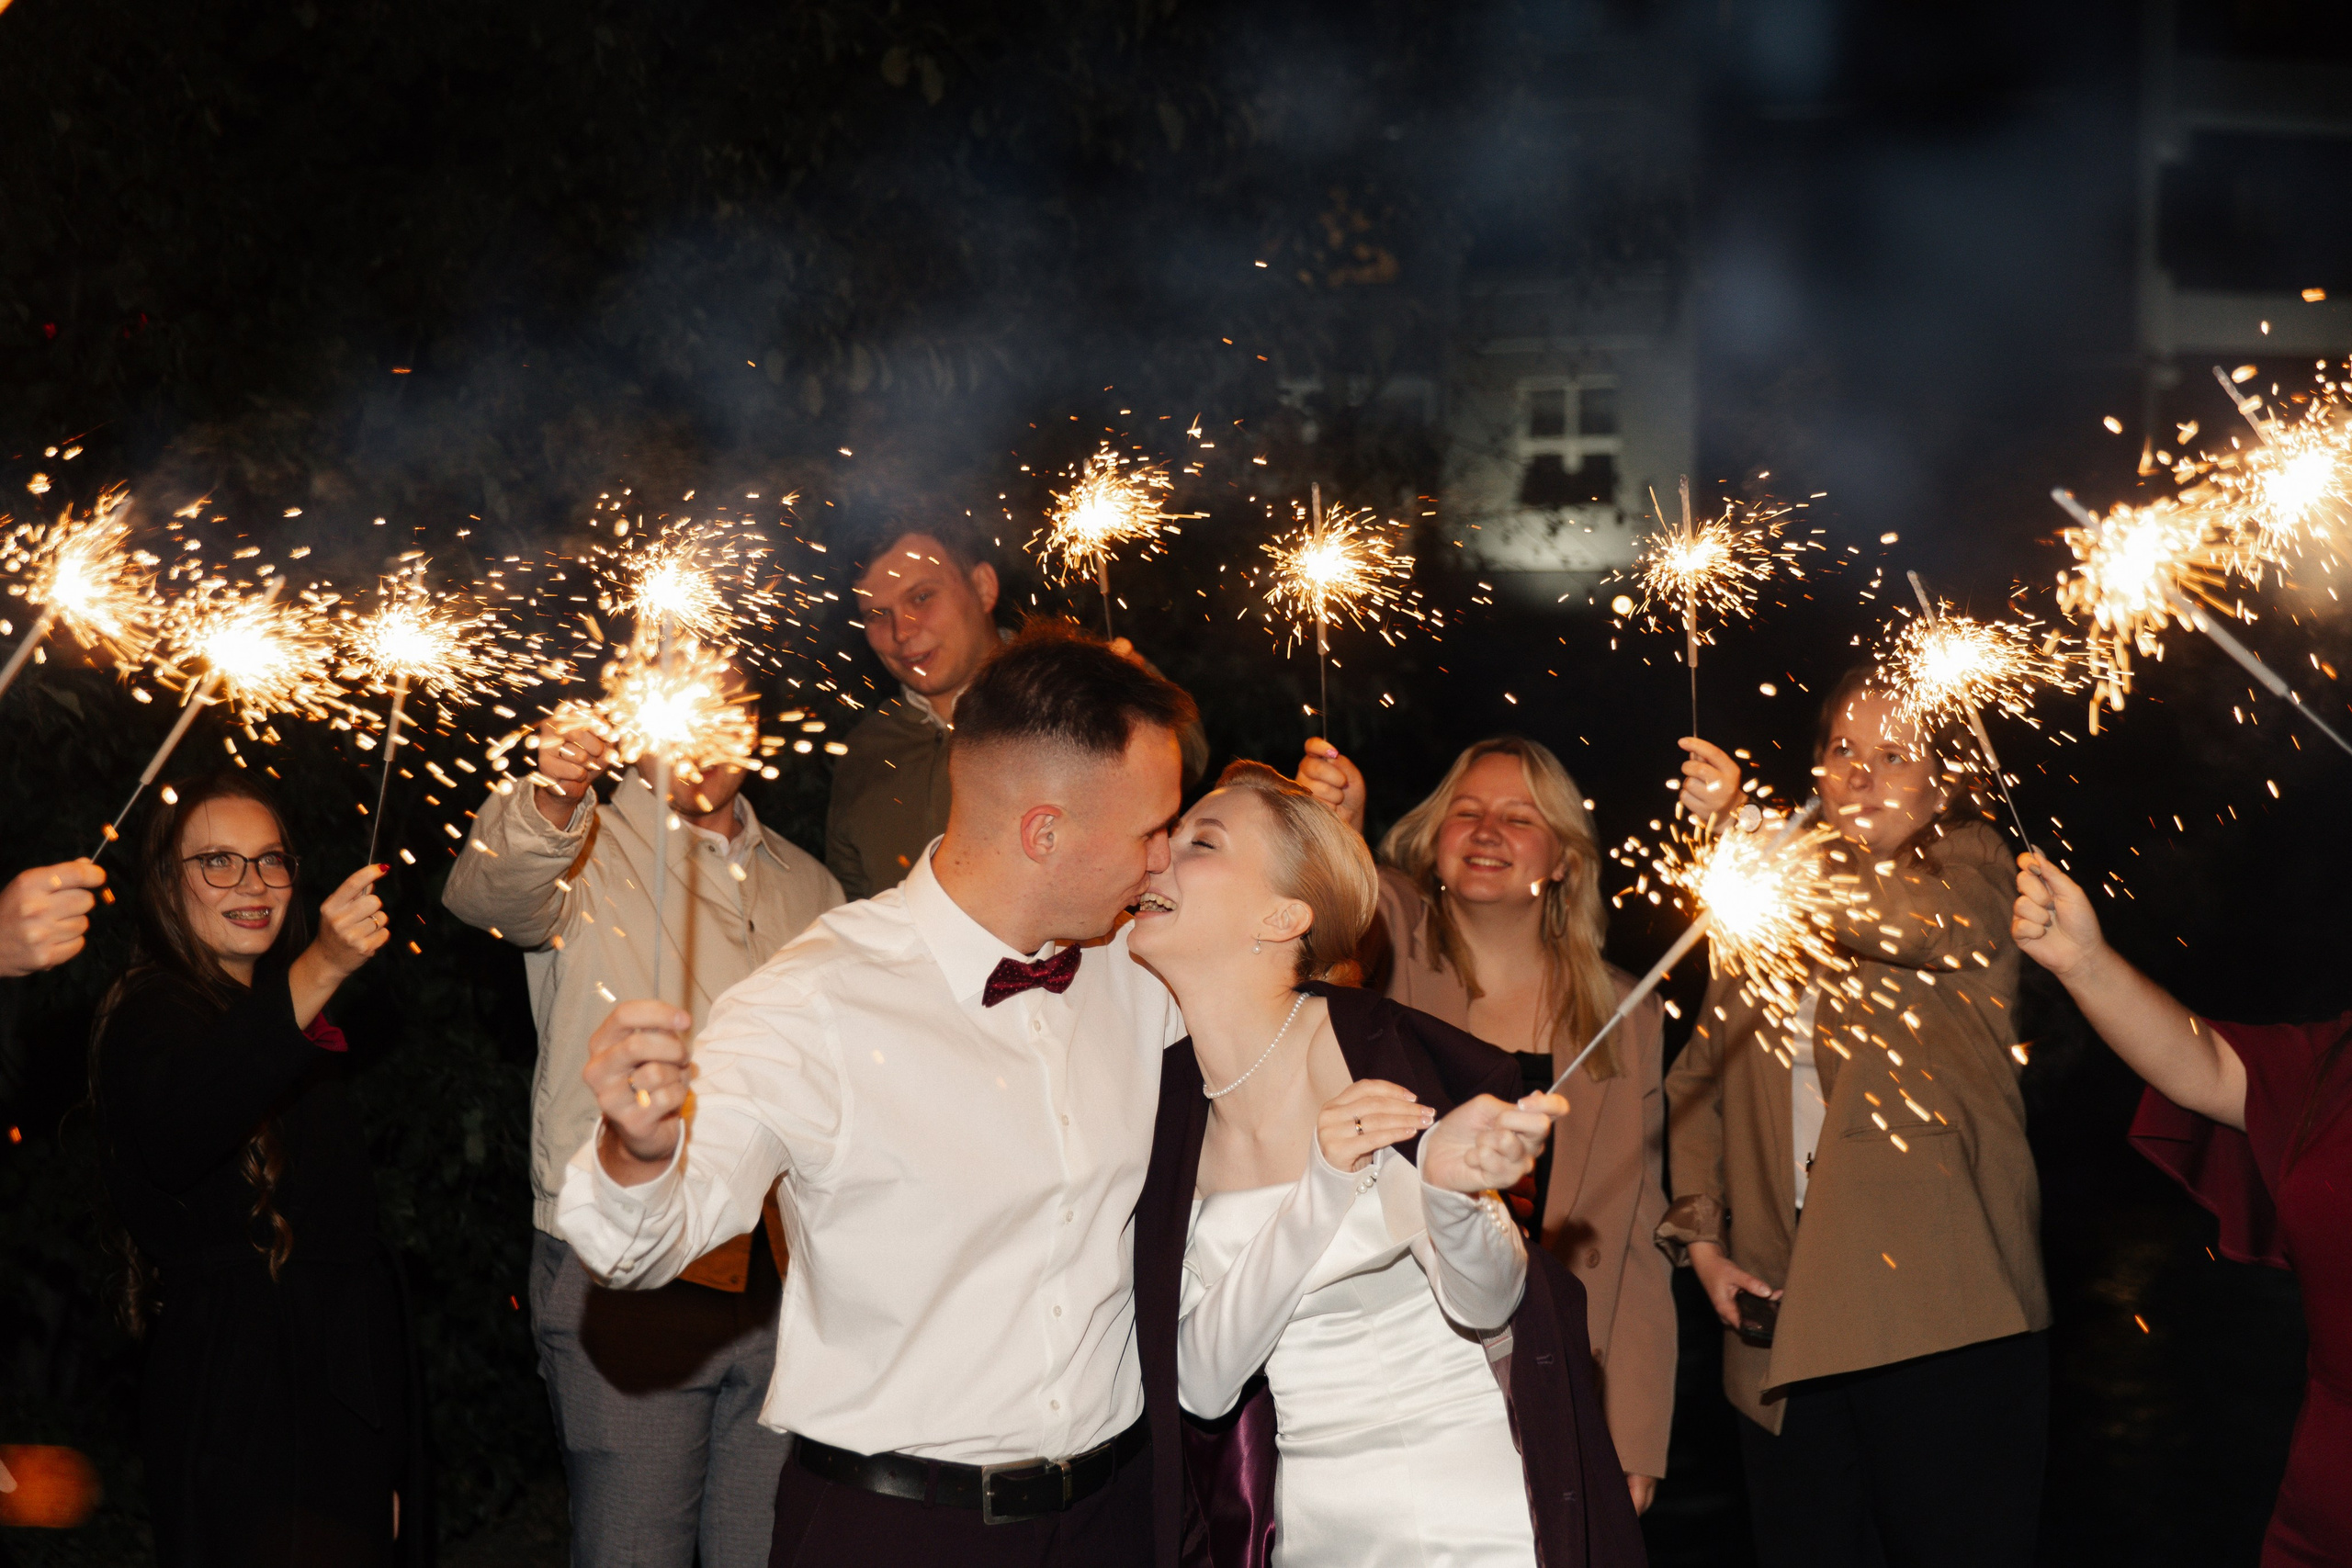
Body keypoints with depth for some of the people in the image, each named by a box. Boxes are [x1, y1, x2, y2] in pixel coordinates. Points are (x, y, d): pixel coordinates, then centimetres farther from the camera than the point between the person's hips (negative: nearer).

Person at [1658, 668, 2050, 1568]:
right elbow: (1698, 1079, 21)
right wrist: (1701, 1235, 7)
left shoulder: (1969, 864, 8)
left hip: (1941, 1308, -4)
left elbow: (1914, 918, -16)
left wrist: (1741, 826, -25)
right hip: (1787, 1319, 5)